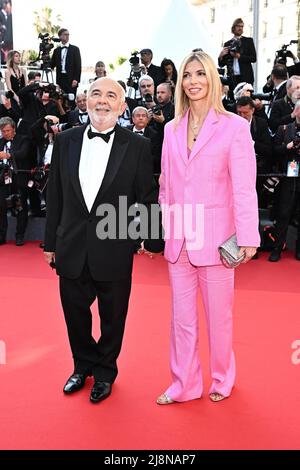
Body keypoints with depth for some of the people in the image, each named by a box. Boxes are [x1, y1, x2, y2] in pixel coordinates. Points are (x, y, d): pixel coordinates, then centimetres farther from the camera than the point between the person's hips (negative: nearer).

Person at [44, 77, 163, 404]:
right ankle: (83, 365, 42)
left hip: (114, 250, -2)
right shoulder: (65, 141, 3)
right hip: (72, 248, 3)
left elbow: (147, 198, -2)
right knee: (75, 313, 16)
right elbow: (55, 196, 6)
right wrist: (51, 242, 8)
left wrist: (153, 240, -1)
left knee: (113, 317, 13)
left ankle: (105, 371, 37)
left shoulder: (137, 146, -5)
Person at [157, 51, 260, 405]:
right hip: (178, 239, 4)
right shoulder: (172, 129, 9)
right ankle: (183, 385, 29)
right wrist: (162, 228, 10)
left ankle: (221, 379, 33)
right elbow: (166, 186, 12)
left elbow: (244, 187, -9)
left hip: (214, 237, -4)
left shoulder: (234, 126, -5)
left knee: (219, 315, 10)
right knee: (181, 317, 12)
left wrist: (248, 237, -14)